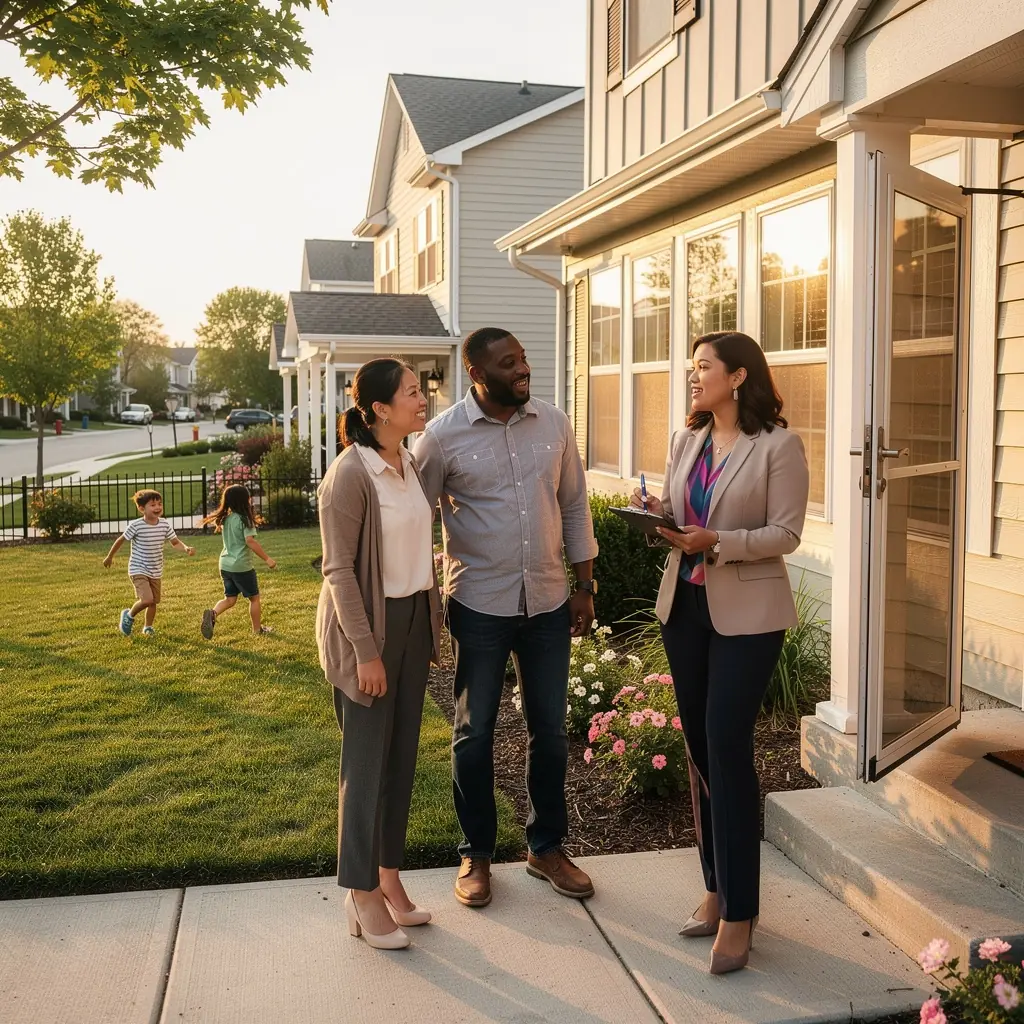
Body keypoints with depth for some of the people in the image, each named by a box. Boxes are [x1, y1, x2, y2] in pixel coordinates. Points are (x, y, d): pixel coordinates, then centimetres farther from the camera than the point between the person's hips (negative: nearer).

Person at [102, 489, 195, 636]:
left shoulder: (165, 525, -6)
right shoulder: (136, 526, -18)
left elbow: (175, 542, 1)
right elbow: (121, 540, -5)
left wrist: (186, 548, -21)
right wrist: (109, 557, 6)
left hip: (156, 571, 5)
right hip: (138, 570, -5)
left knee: (153, 602, 13)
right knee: (147, 600, -19)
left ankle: (148, 627, 36)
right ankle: (129, 615, 11)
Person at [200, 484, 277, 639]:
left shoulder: (225, 518, 6)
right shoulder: (244, 519, -16)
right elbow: (250, 541, -24)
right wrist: (267, 558, -21)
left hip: (225, 564, 6)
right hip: (241, 566, -6)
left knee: (230, 599, 14)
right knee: (254, 597, 11)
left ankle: (213, 613, -12)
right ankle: (257, 629, 20)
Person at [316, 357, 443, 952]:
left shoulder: (412, 466, 6)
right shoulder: (351, 474, -16)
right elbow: (339, 569, -16)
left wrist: (434, 624, 12)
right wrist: (366, 651, -17)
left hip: (414, 619, 7)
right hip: (369, 624, -7)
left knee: (403, 755, 12)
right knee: (366, 760, 3)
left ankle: (389, 877, 26)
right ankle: (362, 896, 16)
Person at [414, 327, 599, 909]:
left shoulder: (554, 424, 1)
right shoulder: (444, 435, -9)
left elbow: (575, 506, 8)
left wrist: (586, 586, 6)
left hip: (548, 602, 3)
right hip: (479, 605, -3)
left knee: (551, 730, 12)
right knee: (475, 733, 8)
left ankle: (548, 847, 30)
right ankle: (477, 854, 25)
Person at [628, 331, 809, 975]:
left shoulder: (778, 445, -8)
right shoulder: (686, 441, 10)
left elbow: (786, 533, -11)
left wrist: (716, 543, -24)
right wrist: (656, 512, -7)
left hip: (747, 614, -6)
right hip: (685, 604, 6)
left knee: (727, 748, -7)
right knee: (700, 747, 11)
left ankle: (739, 912, 6)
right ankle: (718, 889, 25)